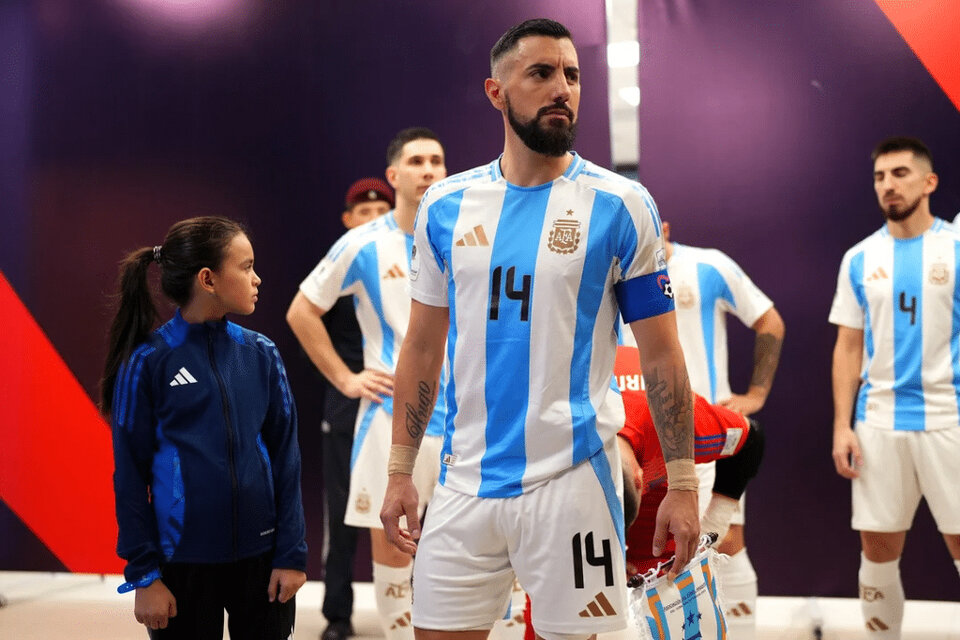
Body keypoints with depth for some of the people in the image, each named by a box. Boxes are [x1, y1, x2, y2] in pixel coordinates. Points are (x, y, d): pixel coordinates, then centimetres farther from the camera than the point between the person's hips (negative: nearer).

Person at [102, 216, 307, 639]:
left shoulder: (261, 355, 3)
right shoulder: (147, 362, -6)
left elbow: (285, 456, 5)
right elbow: (130, 475, -3)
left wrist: (292, 554, 1)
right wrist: (144, 575, -5)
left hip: (260, 556, 3)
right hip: (183, 562, -3)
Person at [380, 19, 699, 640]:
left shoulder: (622, 205, -3)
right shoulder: (445, 205, 6)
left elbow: (661, 354, -1)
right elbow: (423, 347, 12)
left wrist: (683, 484, -5)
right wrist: (400, 472, 9)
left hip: (573, 476, -3)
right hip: (465, 481, 3)